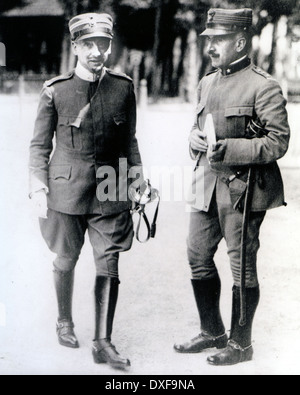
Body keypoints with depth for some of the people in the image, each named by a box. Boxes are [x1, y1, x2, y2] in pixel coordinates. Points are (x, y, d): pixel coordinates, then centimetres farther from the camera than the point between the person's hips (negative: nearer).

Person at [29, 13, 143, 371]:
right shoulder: (55, 91, -6)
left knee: (108, 264, -2)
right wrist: (38, 189, -7)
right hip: (67, 187, -1)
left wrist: (137, 176, 8)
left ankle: (103, 342, 6)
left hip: (109, 189, 1)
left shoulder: (123, 87, 1)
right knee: (66, 260, 13)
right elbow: (40, 145, 0)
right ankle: (65, 322, 37)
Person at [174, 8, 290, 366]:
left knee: (242, 266, 2)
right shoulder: (207, 83, 12)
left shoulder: (263, 87, -12)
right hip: (207, 185, 8)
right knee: (198, 257, 12)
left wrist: (229, 149, -24)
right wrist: (194, 137, 0)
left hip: (243, 189, -8)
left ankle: (241, 344, 17)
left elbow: (278, 142, -15)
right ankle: (212, 332, 29)